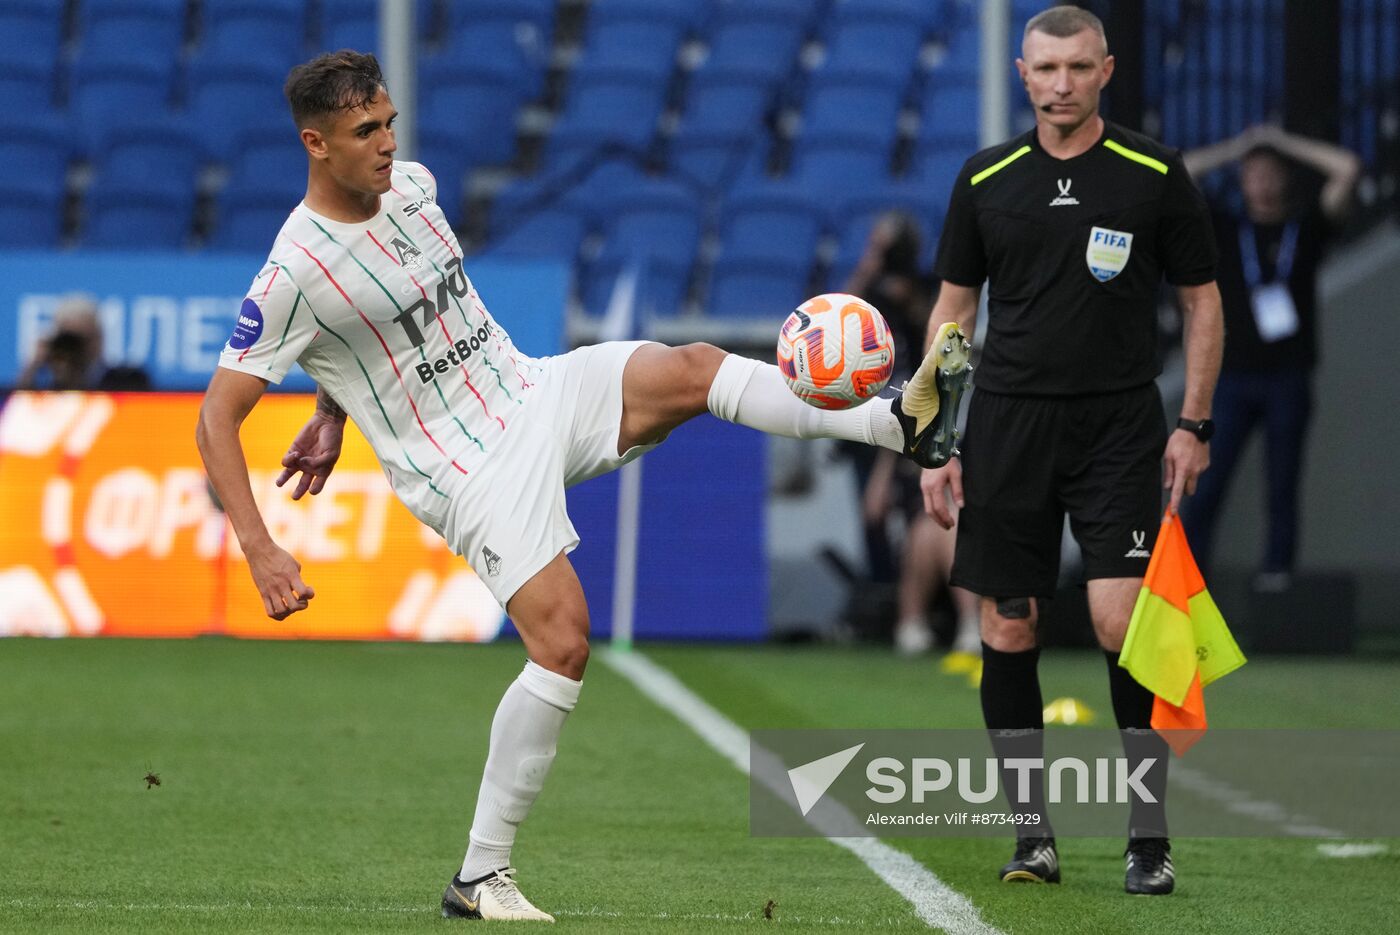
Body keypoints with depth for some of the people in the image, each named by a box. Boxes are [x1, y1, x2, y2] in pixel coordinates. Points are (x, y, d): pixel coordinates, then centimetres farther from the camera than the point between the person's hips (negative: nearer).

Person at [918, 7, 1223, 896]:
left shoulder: (1157, 173, 1)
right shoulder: (985, 180, 7)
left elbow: (1202, 299, 6)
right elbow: (954, 307, 13)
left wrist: (1194, 424, -2)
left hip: (1120, 424, -3)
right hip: (1009, 423, 3)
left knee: (1122, 618, -14)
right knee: (1007, 631, 1)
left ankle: (1151, 836, -6)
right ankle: (1034, 835, 10)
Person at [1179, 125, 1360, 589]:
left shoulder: (1306, 228, 8)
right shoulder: (1225, 232, 8)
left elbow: (1349, 168, 1)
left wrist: (1283, 142, 7)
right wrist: (1235, 148, 8)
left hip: (1289, 380, 0)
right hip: (1233, 377, 0)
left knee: (1282, 482, 2)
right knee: (1207, 478, -7)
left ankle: (1277, 568, 7)